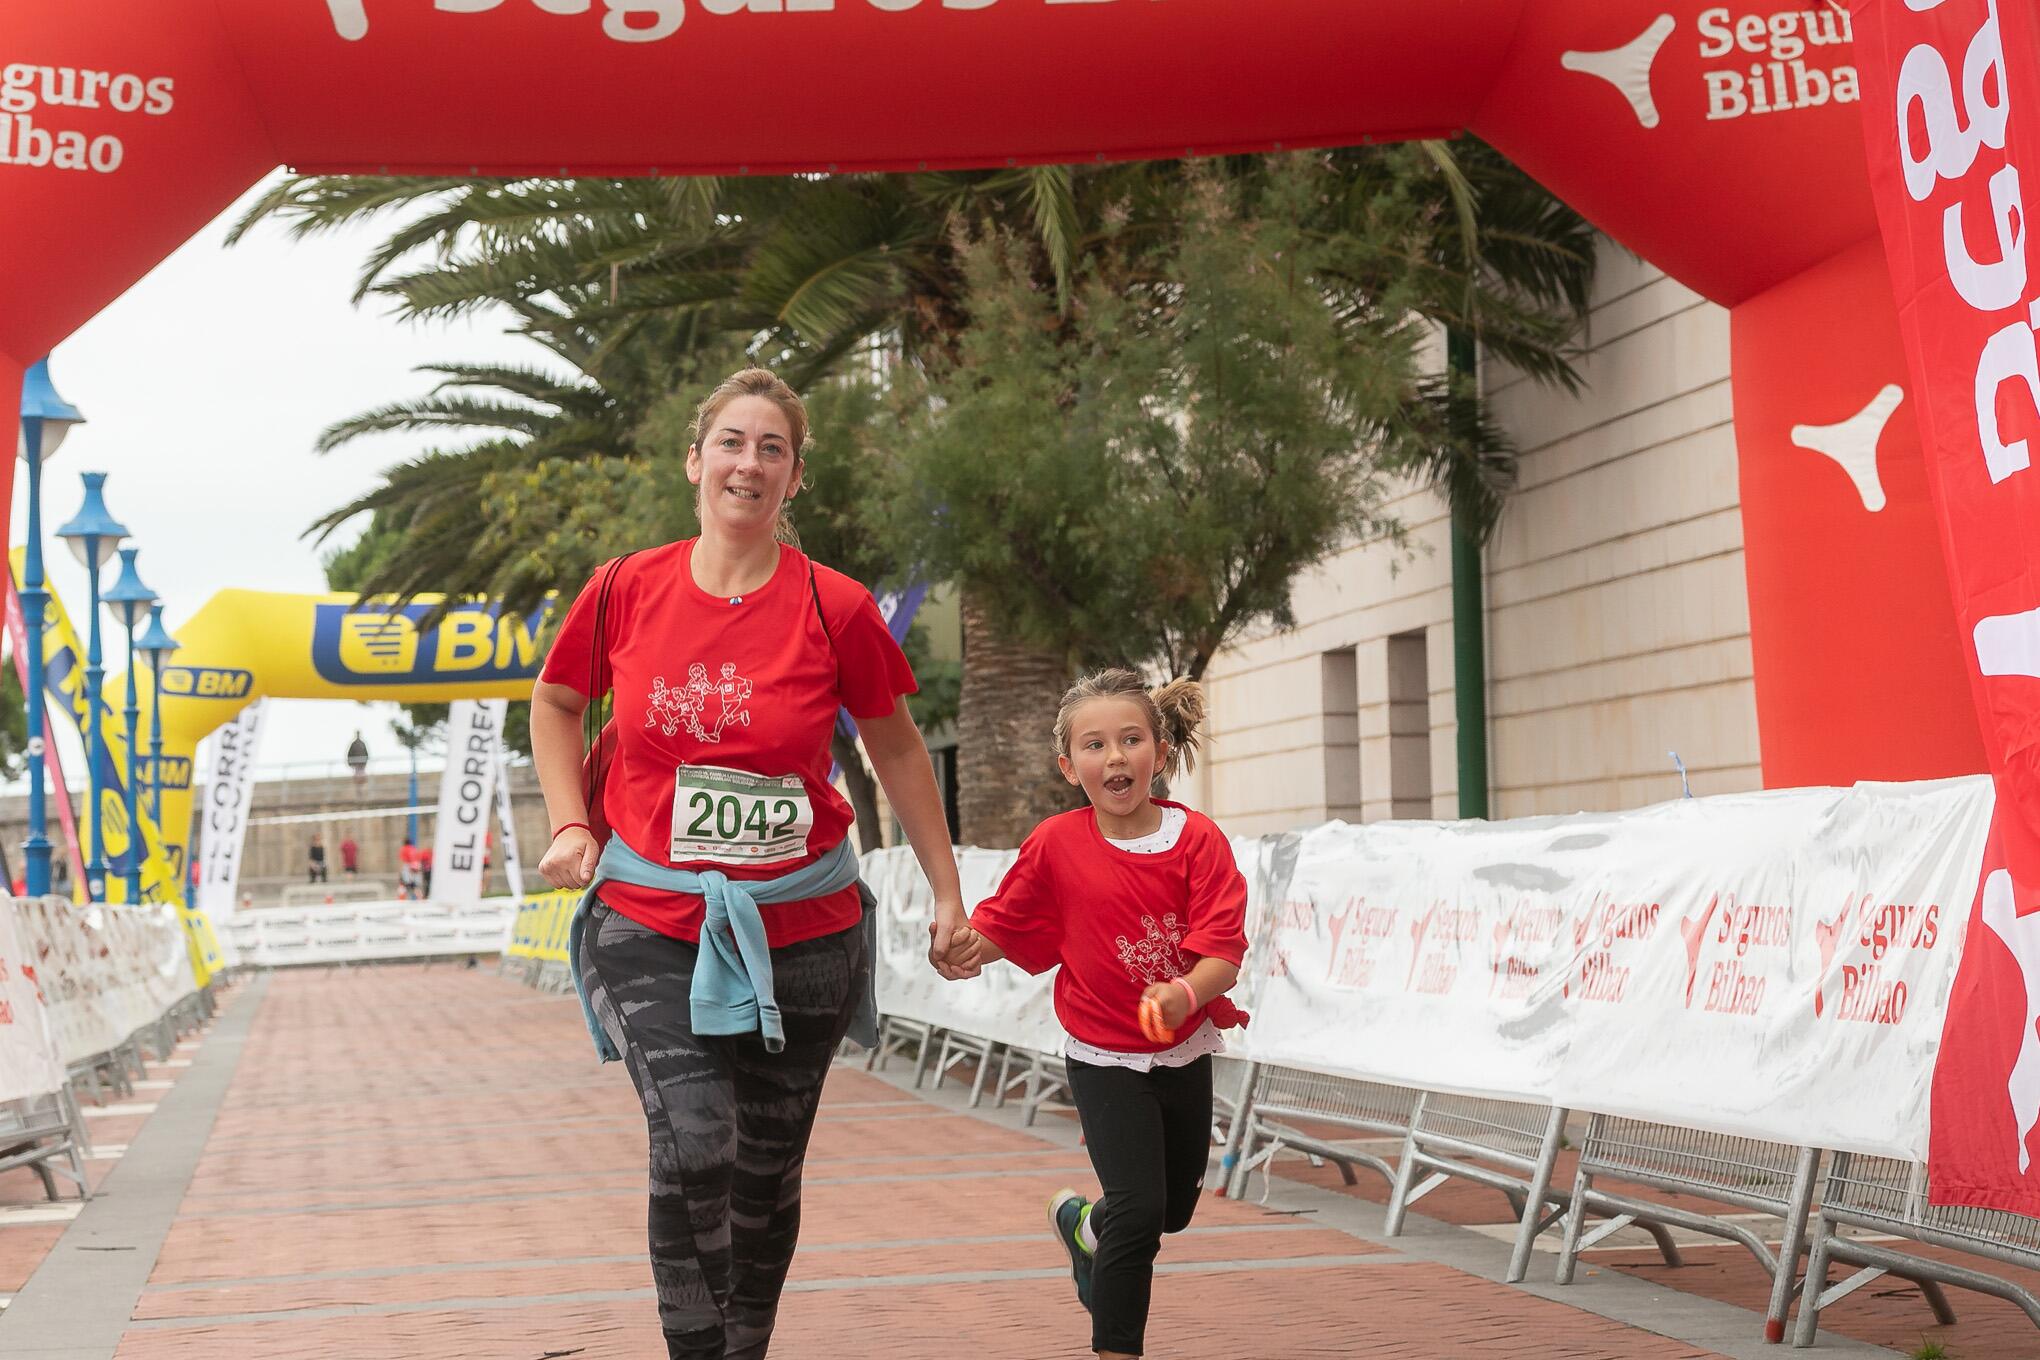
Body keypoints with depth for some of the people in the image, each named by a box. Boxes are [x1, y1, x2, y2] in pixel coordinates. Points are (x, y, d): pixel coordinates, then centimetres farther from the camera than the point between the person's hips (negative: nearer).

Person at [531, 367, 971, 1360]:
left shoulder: (836, 608, -5)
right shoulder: (627, 589, -2)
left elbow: (896, 752, 8)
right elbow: (555, 701, 17)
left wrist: (947, 895, 10)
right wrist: (570, 823, 5)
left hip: (800, 930, 1)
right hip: (650, 923, 0)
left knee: (766, 1174, 11)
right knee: (694, 1147, -19)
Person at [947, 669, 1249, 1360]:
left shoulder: (1198, 839, -13)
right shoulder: (1057, 844, -12)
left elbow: (1225, 952, -19)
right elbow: (1001, 924, -3)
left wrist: (1186, 992, -39)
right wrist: (967, 945, -26)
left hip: (1184, 1054, 3)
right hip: (1106, 1062, -3)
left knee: (1175, 1210, 21)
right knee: (1140, 1209, -16)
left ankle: (1083, 1224, 52)